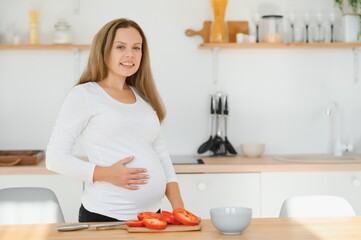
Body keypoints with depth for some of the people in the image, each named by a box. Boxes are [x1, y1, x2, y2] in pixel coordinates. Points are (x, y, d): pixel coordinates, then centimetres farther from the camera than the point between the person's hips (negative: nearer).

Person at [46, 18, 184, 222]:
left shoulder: (142, 96, 12)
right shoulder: (84, 95, -5)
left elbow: (160, 153, 12)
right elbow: (56, 158, -8)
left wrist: (179, 207, 3)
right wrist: (106, 174, -20)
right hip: (106, 216, -5)